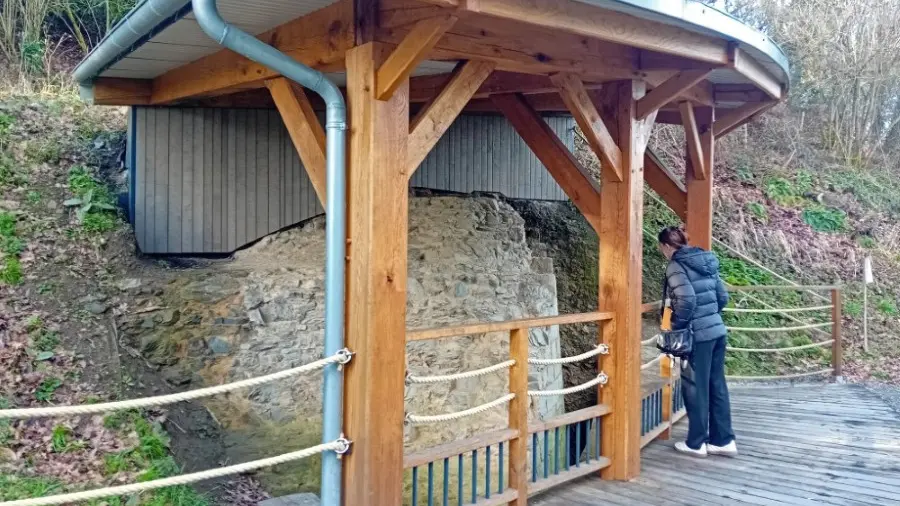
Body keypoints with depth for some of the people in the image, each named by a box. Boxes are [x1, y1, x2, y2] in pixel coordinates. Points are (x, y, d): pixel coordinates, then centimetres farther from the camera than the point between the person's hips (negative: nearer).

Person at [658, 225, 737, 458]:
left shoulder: (676, 266, -11)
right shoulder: (706, 261, 12)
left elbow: (687, 300, -22)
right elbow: (723, 297, 14)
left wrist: (676, 327, -11)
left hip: (698, 334, -8)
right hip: (717, 330, 8)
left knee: (695, 388, 4)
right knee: (717, 386, 14)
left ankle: (696, 443, 14)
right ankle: (724, 440, 21)